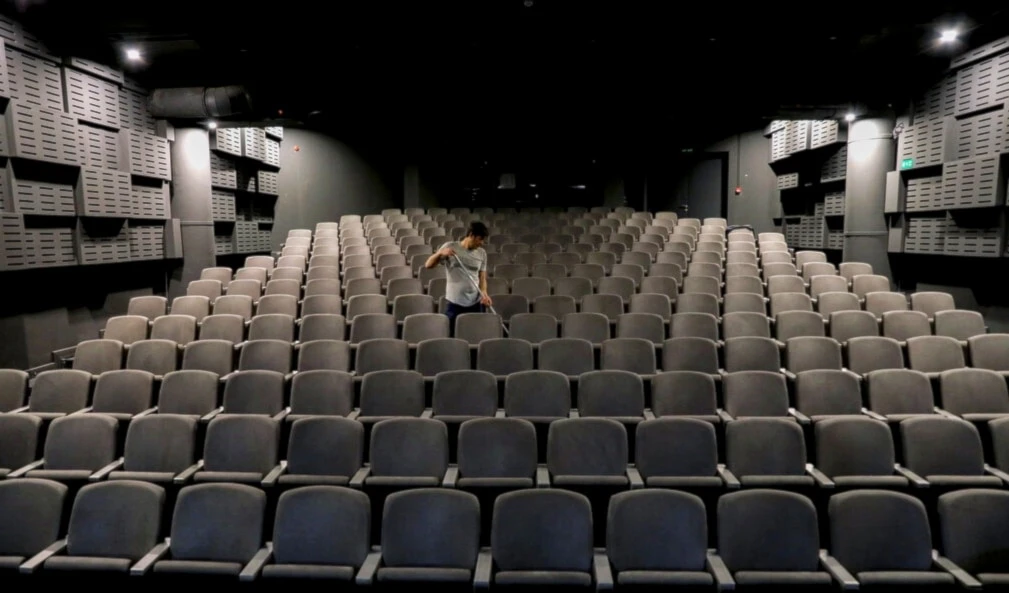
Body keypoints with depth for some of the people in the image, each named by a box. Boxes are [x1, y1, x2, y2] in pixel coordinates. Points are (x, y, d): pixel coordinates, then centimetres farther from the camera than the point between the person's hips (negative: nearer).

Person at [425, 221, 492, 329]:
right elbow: (428, 265, -3)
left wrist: (484, 294, -11)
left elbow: (482, 278, 9)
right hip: (454, 302, -3)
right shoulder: (450, 247, -2)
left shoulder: (482, 253, 7)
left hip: (475, 303, 3)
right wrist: (440, 253, -21)